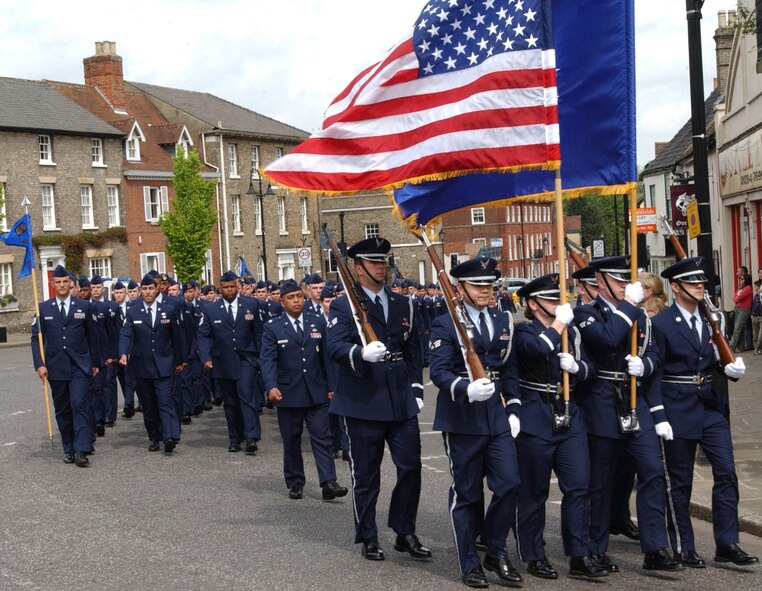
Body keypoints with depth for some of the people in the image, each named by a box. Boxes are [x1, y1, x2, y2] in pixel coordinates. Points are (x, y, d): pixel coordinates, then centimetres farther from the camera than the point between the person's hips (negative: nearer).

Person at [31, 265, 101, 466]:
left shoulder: (84, 306, 3)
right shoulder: (43, 308, 5)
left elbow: (93, 336, 8)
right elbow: (36, 338, 4)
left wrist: (95, 363, 8)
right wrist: (39, 364, -7)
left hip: (80, 366, -2)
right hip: (56, 367, 2)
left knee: (80, 405, -12)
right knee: (62, 410, 8)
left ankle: (81, 450, -13)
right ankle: (68, 449, 17)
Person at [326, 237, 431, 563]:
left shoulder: (402, 304, 13)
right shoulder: (342, 306, -3)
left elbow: (413, 349, 16)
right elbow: (335, 346, -17)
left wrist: (416, 387, 8)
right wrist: (361, 353, -37)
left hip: (402, 401, 4)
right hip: (362, 401, -4)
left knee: (410, 466, 4)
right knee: (365, 473, 5)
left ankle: (405, 533, 19)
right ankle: (368, 537, 19)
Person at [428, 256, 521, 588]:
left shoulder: (503, 322, 12)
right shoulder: (445, 324, -6)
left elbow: (509, 369, 15)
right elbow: (439, 371, -16)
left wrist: (513, 408, 6)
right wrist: (467, 389, -32)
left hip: (498, 417, 5)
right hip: (462, 420, -5)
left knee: (509, 484, -3)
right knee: (467, 494, 4)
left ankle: (496, 552, 17)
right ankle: (470, 564, 18)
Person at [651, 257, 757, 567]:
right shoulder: (661, 324, -8)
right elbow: (654, 374, -9)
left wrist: (732, 369, -6)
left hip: (710, 406, 5)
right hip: (678, 410, -5)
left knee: (727, 473, -1)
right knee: (680, 481, 5)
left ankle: (727, 544, 7)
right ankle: (683, 547, 17)